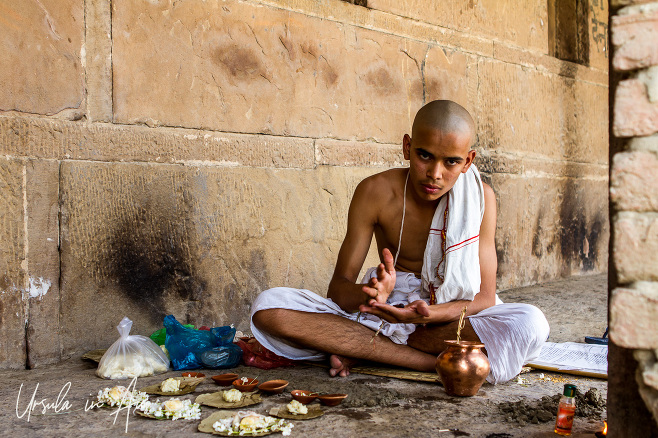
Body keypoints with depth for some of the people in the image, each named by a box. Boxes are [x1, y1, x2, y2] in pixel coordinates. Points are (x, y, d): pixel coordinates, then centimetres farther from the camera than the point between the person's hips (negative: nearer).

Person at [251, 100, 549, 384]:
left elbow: (484, 297, -13)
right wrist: (371, 295, -34)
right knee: (268, 307, -22)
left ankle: (359, 350, -21)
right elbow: (339, 285, -9)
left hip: (452, 314, 1)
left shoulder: (479, 198, -11)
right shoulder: (376, 192, -11)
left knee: (531, 325, -34)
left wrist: (429, 313, -34)